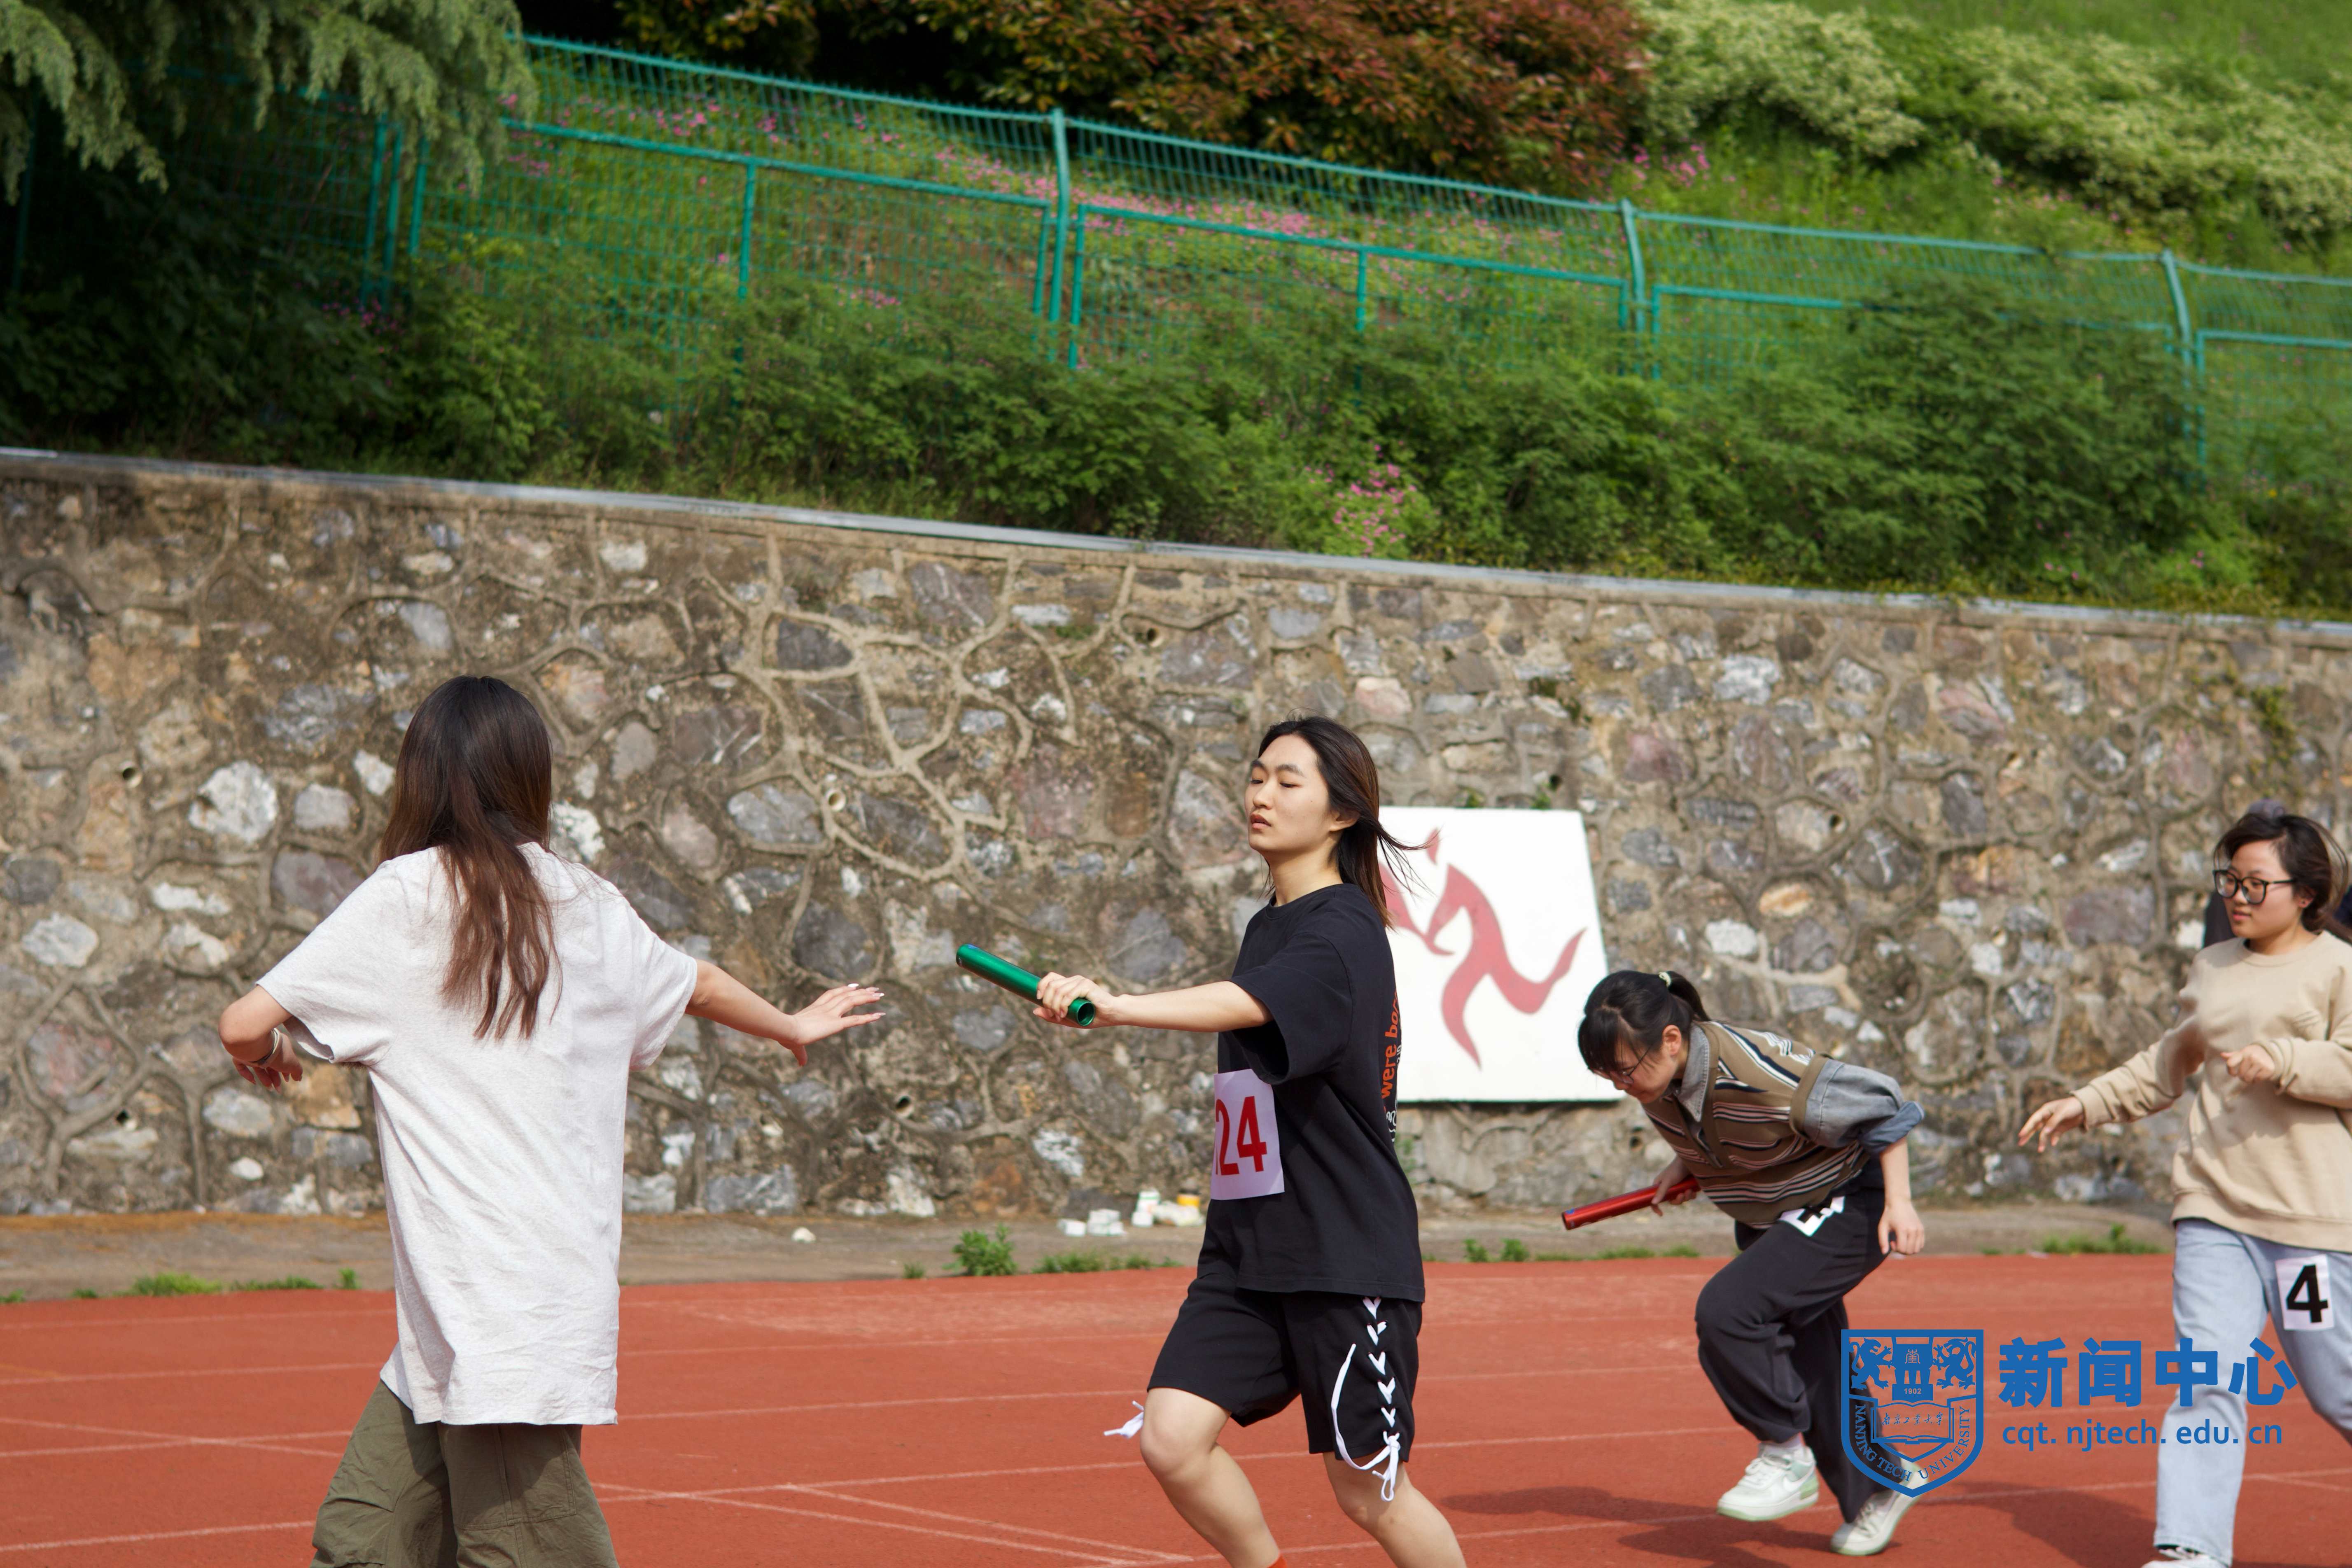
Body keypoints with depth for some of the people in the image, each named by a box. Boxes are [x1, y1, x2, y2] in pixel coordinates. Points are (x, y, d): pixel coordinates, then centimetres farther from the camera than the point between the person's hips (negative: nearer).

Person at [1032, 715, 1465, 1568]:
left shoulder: (1341, 932, -13)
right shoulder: (1268, 928, 14)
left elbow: (1243, 1006, -33)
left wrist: (1112, 1006, -46)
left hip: (1344, 1254, -7)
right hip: (1247, 1249, 7)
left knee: (1368, 1493, 0)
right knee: (1172, 1440, -9)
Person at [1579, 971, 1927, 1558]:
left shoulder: (1763, 1080, -36)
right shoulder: (1661, 1075, -14)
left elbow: (1882, 1105, -23)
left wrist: (1898, 1202, -22)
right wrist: (1686, 1162, -2)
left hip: (1843, 1208, -8)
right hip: (1767, 1218, 8)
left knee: (1727, 1309, -26)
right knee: (1807, 1374, 14)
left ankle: (1786, 1457, -9)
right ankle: (1874, 1494, 34)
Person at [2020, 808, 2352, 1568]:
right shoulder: (2211, 969, 18)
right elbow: (2168, 1068, 28)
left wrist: (2281, 1062, -24)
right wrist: (2087, 1105, 21)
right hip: (2212, 1208, 4)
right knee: (2208, 1381, -7)